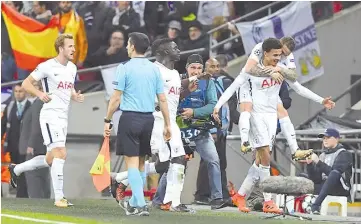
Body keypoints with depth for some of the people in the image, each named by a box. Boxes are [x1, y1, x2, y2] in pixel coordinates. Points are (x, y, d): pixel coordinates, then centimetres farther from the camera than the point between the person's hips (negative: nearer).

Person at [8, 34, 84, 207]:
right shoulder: (47, 66, -9)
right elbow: (26, 83, -5)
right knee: (60, 153, -19)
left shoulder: (72, 68, 14)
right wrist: (40, 94, -23)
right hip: (51, 114, -9)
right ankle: (59, 198, -19)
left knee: (51, 159, 13)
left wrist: (75, 96, 4)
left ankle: (16, 169, 34)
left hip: (63, 117, 9)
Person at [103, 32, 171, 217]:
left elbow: (116, 98, -8)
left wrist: (107, 120, -1)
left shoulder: (125, 68, -6)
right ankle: (134, 203, 27)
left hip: (130, 117, -5)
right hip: (148, 118, 5)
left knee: (132, 162, -3)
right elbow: (162, 99, 7)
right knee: (141, 163, 15)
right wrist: (167, 125, 12)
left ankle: (140, 205, -12)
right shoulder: (154, 69, 7)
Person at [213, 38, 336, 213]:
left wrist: (321, 101, 8)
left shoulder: (282, 69, 3)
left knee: (260, 160, 4)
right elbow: (233, 87, -6)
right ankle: (268, 202, -12)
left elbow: (299, 88, 12)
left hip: (272, 116, 5)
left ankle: (240, 195, 16)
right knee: (265, 158, -14)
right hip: (256, 115, -5)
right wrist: (218, 106, -16)